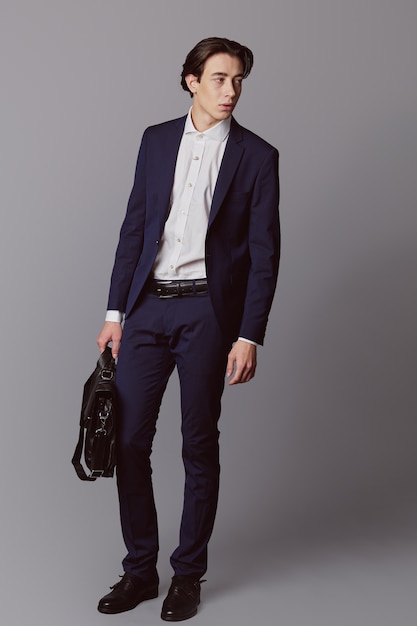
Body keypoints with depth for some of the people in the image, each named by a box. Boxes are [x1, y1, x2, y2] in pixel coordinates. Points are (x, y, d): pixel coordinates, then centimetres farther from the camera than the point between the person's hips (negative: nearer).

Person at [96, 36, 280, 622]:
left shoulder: (257, 156, 0)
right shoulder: (157, 140, 9)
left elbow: (264, 252, -2)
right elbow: (134, 227, 9)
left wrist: (249, 337, -8)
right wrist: (115, 311, 5)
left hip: (207, 310, -3)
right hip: (148, 306, 3)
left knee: (199, 446, 5)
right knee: (129, 439, 3)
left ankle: (189, 574, 21)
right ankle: (139, 569, 19)